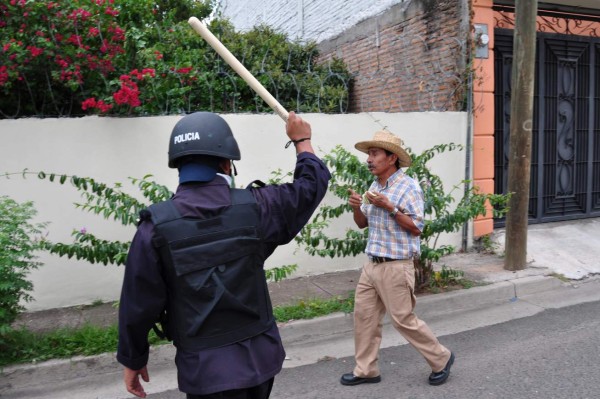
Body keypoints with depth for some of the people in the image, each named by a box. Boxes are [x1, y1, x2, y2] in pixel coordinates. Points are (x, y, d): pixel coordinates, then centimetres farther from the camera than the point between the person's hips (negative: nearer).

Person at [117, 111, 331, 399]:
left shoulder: (156, 227, -14)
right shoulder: (253, 206, -10)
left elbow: (139, 304, -7)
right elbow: (312, 183, 7)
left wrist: (132, 360, 9)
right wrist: (302, 140, 24)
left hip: (206, 368, -3)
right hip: (259, 355, 3)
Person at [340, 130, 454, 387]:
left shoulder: (408, 187, -13)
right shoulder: (374, 186, 9)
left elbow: (417, 228, -15)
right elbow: (363, 224, 15)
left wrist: (390, 207, -23)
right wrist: (356, 208, -5)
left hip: (395, 267, -7)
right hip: (372, 265, 7)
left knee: (403, 320, 2)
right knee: (364, 316, 10)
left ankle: (441, 359, 24)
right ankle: (365, 370, 24)